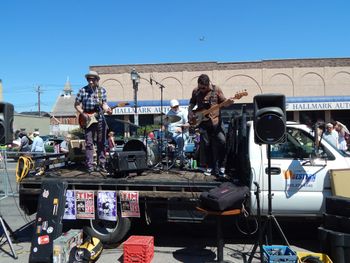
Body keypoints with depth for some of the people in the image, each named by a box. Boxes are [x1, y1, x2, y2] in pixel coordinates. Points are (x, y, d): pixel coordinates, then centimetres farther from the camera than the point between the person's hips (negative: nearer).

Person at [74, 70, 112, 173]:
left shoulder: (102, 90, 6)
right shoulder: (82, 90, 0)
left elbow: (104, 103, 5)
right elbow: (76, 105, 5)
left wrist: (107, 109, -17)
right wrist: (83, 114, -9)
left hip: (100, 119, 2)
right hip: (87, 120, -2)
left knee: (101, 143, 4)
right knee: (89, 143, -2)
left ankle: (101, 165, 11)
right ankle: (90, 166, 3)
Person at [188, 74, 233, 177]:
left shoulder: (216, 89, 0)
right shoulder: (195, 91, 6)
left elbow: (223, 102, 5)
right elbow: (191, 104, 18)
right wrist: (190, 112, 0)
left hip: (216, 121, -2)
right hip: (202, 122, 2)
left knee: (222, 141, -11)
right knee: (206, 144, 4)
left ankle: (221, 167, 2)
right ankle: (210, 167, 18)